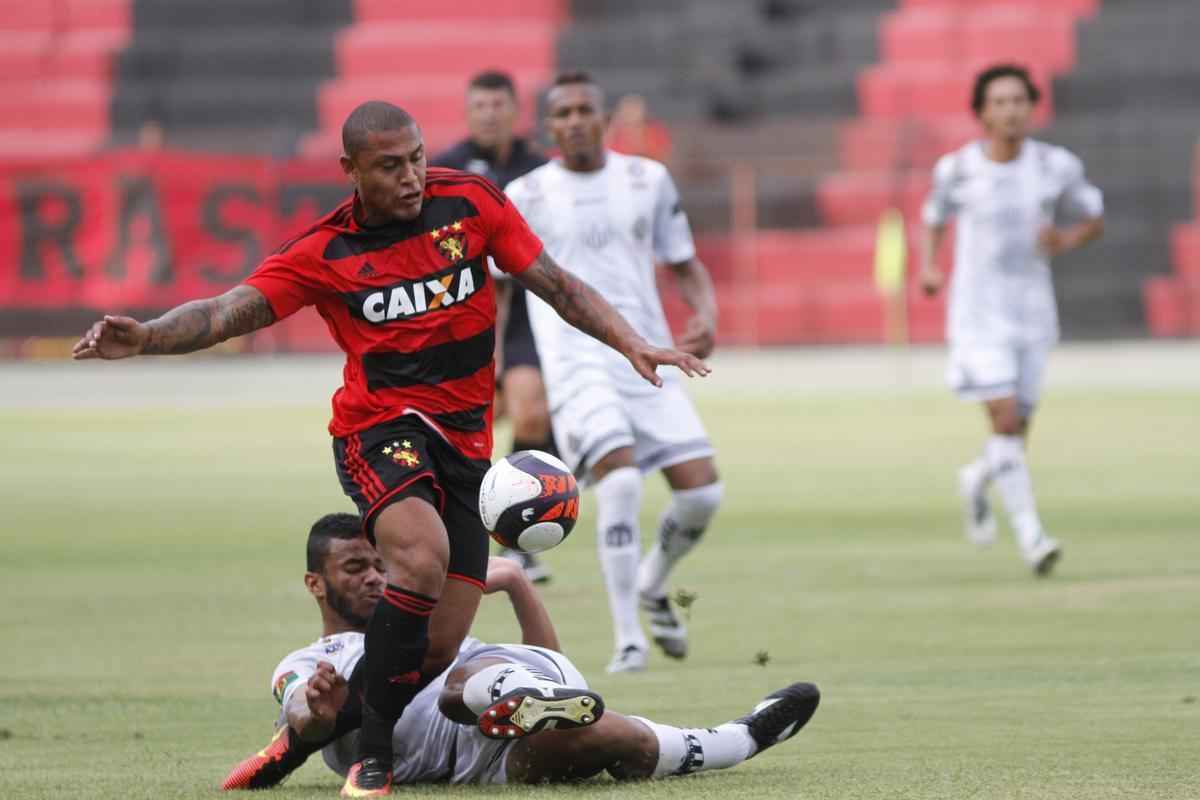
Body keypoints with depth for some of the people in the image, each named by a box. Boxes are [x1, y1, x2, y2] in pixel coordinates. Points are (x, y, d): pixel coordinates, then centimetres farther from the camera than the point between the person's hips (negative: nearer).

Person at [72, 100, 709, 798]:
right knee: (421, 554, -34)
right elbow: (229, 312, -11)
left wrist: (632, 343, -3)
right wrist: (146, 337, -29)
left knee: (441, 649, -4)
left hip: (466, 438, 3)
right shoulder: (324, 253, -3)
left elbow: (556, 284, 8)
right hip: (379, 427, -3)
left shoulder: (471, 202, 2)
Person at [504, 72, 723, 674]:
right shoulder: (525, 197, 3)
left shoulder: (648, 180, 10)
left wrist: (706, 315, -4)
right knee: (621, 479, -25)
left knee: (701, 490, -7)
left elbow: (685, 265, 16)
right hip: (577, 364, -3)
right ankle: (628, 639, -17)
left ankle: (652, 586, 25)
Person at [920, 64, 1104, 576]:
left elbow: (1093, 221, 11)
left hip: (1032, 316, 3)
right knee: (1006, 419, -16)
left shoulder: (1056, 167, -2)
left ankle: (977, 479, 43)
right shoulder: (957, 170, -4)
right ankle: (1031, 537, -13)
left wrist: (1065, 241, -11)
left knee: (1016, 430, 8)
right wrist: (928, 266, -4)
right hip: (979, 315, -3)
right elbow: (934, 219, 14)